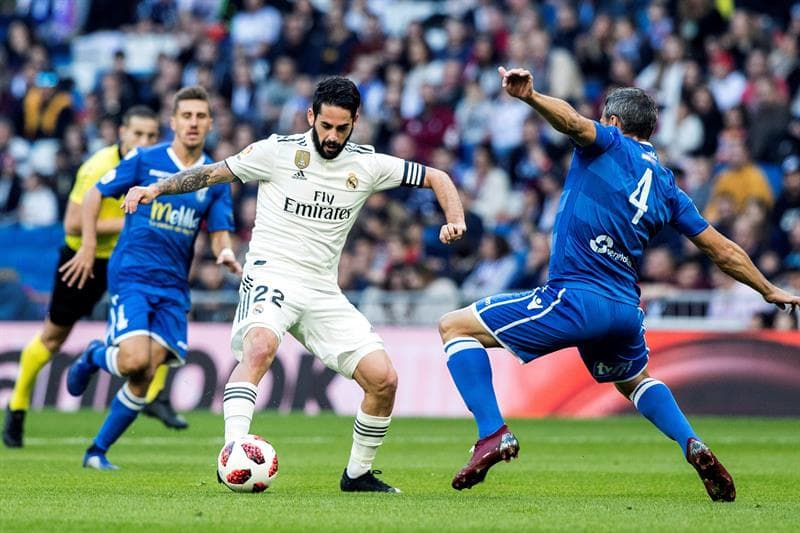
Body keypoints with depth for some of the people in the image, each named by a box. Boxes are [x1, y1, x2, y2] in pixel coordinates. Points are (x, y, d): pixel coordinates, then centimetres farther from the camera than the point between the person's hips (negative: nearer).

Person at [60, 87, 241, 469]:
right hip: (131, 275, -3)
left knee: (144, 378, -5)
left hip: (173, 286, 4)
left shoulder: (216, 179, 9)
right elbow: (94, 195, 5)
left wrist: (225, 254, -16)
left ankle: (98, 450, 10)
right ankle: (93, 358, 12)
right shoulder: (145, 161, -2)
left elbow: (219, 235, 8)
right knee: (135, 359, -23)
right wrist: (88, 247, -3)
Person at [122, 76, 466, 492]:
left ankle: (358, 473, 14)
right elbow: (212, 173, 4)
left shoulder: (367, 165, 5)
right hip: (271, 275, -4)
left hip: (323, 293, 4)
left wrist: (455, 221, -4)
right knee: (260, 346, -37)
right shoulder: (278, 151, -3)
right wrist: (156, 189, -8)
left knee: (383, 379, -6)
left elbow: (436, 178, 14)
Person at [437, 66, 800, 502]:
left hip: (575, 298, -7)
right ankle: (692, 445, 13)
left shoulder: (609, 144, 3)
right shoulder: (666, 184, 18)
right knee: (635, 381, 38)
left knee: (454, 326, 3)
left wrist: (531, 96, -40)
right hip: (625, 310, 7)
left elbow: (572, 120, -21)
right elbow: (722, 250, 20)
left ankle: (493, 434, -12)